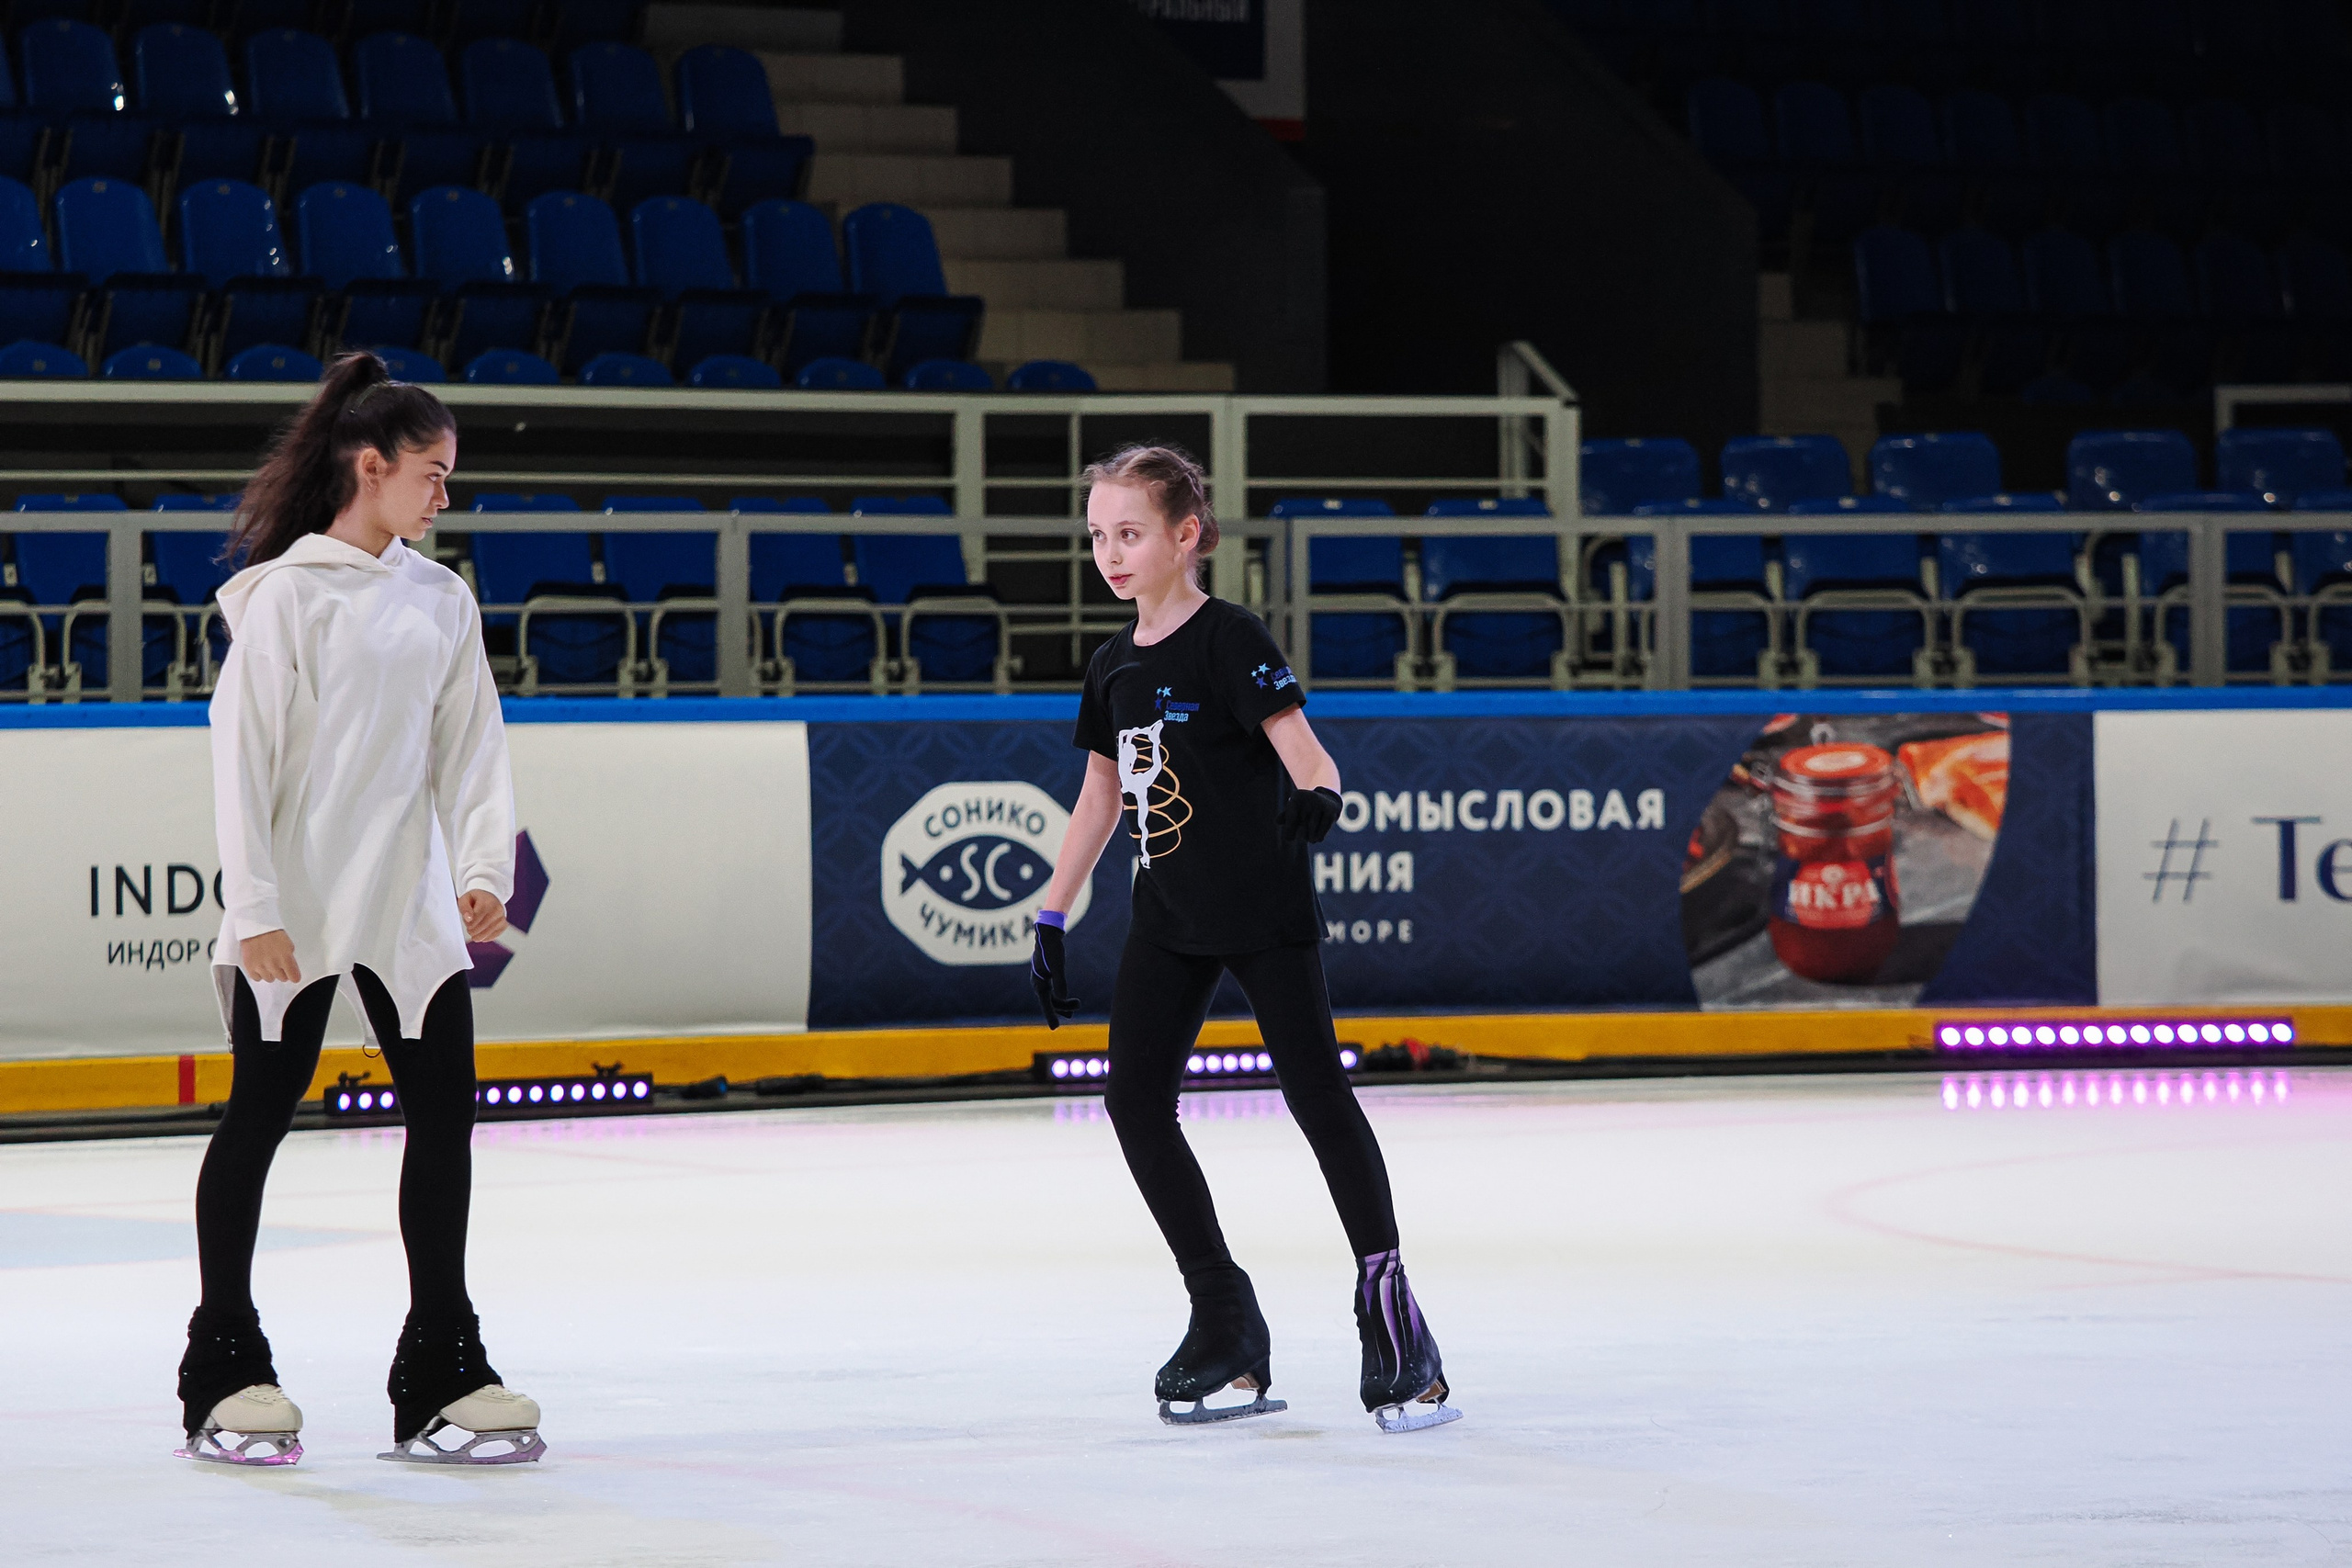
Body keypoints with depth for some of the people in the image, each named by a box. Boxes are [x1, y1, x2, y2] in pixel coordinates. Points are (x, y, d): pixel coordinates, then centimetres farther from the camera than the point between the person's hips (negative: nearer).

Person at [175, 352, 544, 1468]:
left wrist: (483, 869, -5)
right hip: (296, 912, -5)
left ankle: (440, 1376, 9)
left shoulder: (441, 601, 9)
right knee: (259, 1118, 2)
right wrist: (256, 908, -14)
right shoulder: (288, 594, -7)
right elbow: (243, 755, -9)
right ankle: (225, 1374, 11)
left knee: (446, 1111, 2)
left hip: (409, 907, 5)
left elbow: (470, 745, 9)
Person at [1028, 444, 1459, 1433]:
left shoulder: (1230, 640, -11)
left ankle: (1386, 1298, 0)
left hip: (1261, 911, -7)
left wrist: (1316, 792, -44)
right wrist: (1051, 917, 20)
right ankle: (1226, 1325, 5)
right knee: (1133, 1097, -2)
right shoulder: (1116, 666, 11)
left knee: (1316, 1094, -9)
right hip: (1168, 919, 7)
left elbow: (1298, 743, -21)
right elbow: (1101, 794, 20)